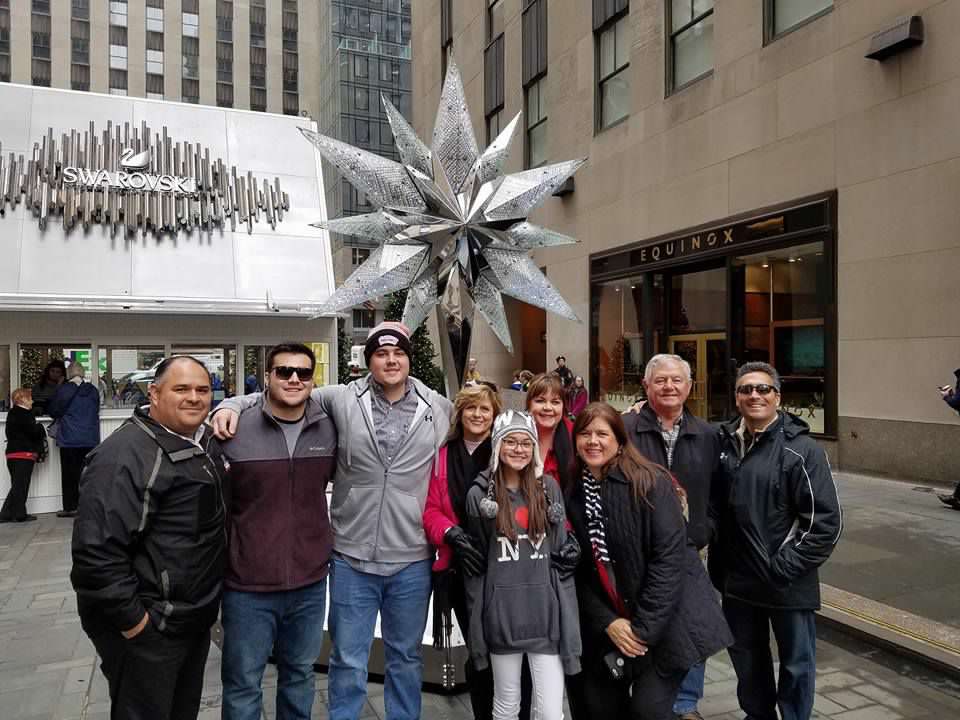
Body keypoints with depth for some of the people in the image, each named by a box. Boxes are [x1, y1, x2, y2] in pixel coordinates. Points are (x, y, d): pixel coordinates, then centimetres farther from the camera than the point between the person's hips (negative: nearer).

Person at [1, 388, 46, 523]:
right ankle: (19, 514, 3)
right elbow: (34, 432, -18)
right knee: (21, 485, -2)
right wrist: (40, 428, 1)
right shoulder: (23, 414, -13)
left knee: (17, 485, 15)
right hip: (23, 454, -9)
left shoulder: (13, 414, 16)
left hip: (13, 454, 9)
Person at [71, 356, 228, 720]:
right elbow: (96, 548, -27)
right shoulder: (126, 455, -22)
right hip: (147, 628, -8)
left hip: (196, 619, 8)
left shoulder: (206, 443, 6)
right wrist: (130, 618, -22)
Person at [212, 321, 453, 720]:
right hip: (352, 558, -1)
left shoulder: (440, 409, 0)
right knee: (348, 661, 13)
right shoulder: (342, 400, -4)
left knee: (406, 657, 20)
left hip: (412, 561, 1)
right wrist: (232, 405, -12)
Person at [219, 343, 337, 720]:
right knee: (243, 684, 13)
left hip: (310, 583, 3)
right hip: (248, 586, -3)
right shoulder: (234, 430, -12)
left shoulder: (329, 429, -1)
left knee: (300, 676, 20)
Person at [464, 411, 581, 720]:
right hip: (501, 613, -1)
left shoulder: (549, 487, 3)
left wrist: (567, 611, 6)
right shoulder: (479, 494, -2)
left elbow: (561, 549, 9)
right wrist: (477, 620, 3)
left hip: (546, 610, 1)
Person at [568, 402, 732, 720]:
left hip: (667, 620, -5)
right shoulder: (573, 494, 1)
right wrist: (607, 622, -9)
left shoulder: (650, 483, -14)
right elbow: (581, 570, 2)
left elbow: (669, 556, -18)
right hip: (608, 626, 5)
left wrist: (644, 626, -18)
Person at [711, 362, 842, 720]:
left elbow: (827, 522, -15)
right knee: (746, 658, 22)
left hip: (789, 585, -4)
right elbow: (714, 505, 12)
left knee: (796, 664, 14)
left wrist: (785, 566, -16)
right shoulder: (723, 442, 0)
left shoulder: (801, 449, -14)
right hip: (736, 581, 5)